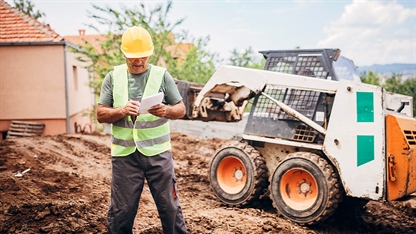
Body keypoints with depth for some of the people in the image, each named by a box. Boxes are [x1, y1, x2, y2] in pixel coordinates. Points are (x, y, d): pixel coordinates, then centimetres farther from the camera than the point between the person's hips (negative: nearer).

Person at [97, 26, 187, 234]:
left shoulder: (162, 75, 1)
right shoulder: (113, 77, 4)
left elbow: (181, 109, 2)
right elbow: (100, 114, 2)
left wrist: (166, 111, -21)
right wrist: (121, 111, -18)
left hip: (157, 152, 0)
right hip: (124, 154, 1)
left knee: (169, 205, 9)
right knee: (121, 209, 10)